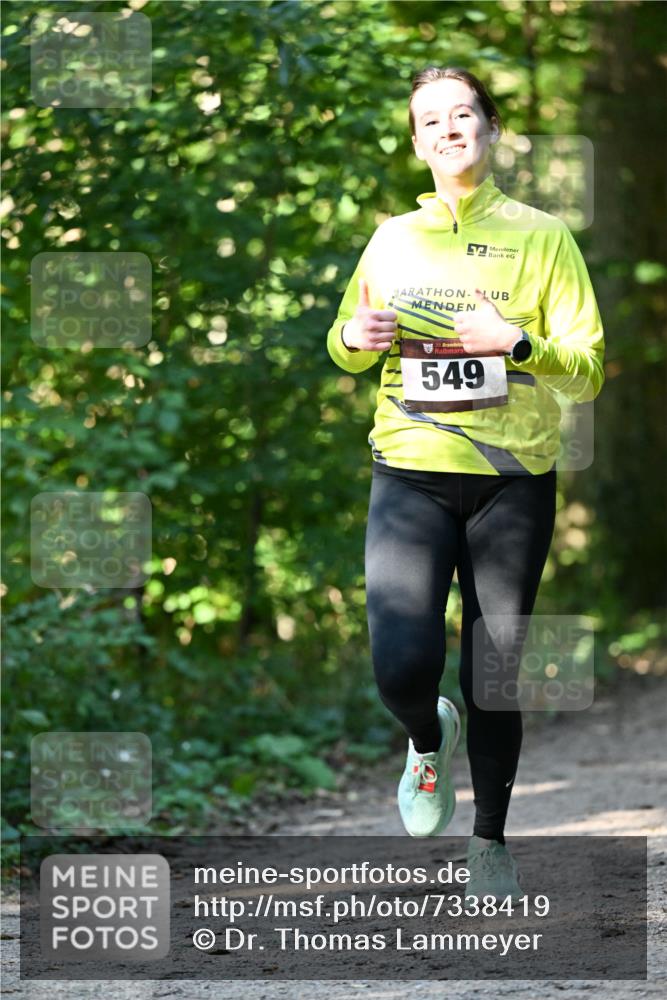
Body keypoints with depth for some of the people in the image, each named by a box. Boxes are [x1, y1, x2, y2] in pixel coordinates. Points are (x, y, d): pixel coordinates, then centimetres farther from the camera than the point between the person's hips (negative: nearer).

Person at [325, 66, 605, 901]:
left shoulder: (541, 237, 2)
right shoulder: (392, 241, 9)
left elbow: (589, 372, -1)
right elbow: (345, 349, 23)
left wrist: (518, 342, -19)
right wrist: (354, 338, -1)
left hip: (513, 480, -1)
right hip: (411, 473, 1)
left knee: (494, 678, 1)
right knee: (402, 666, -15)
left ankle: (490, 842, 21)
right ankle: (428, 740, 21)